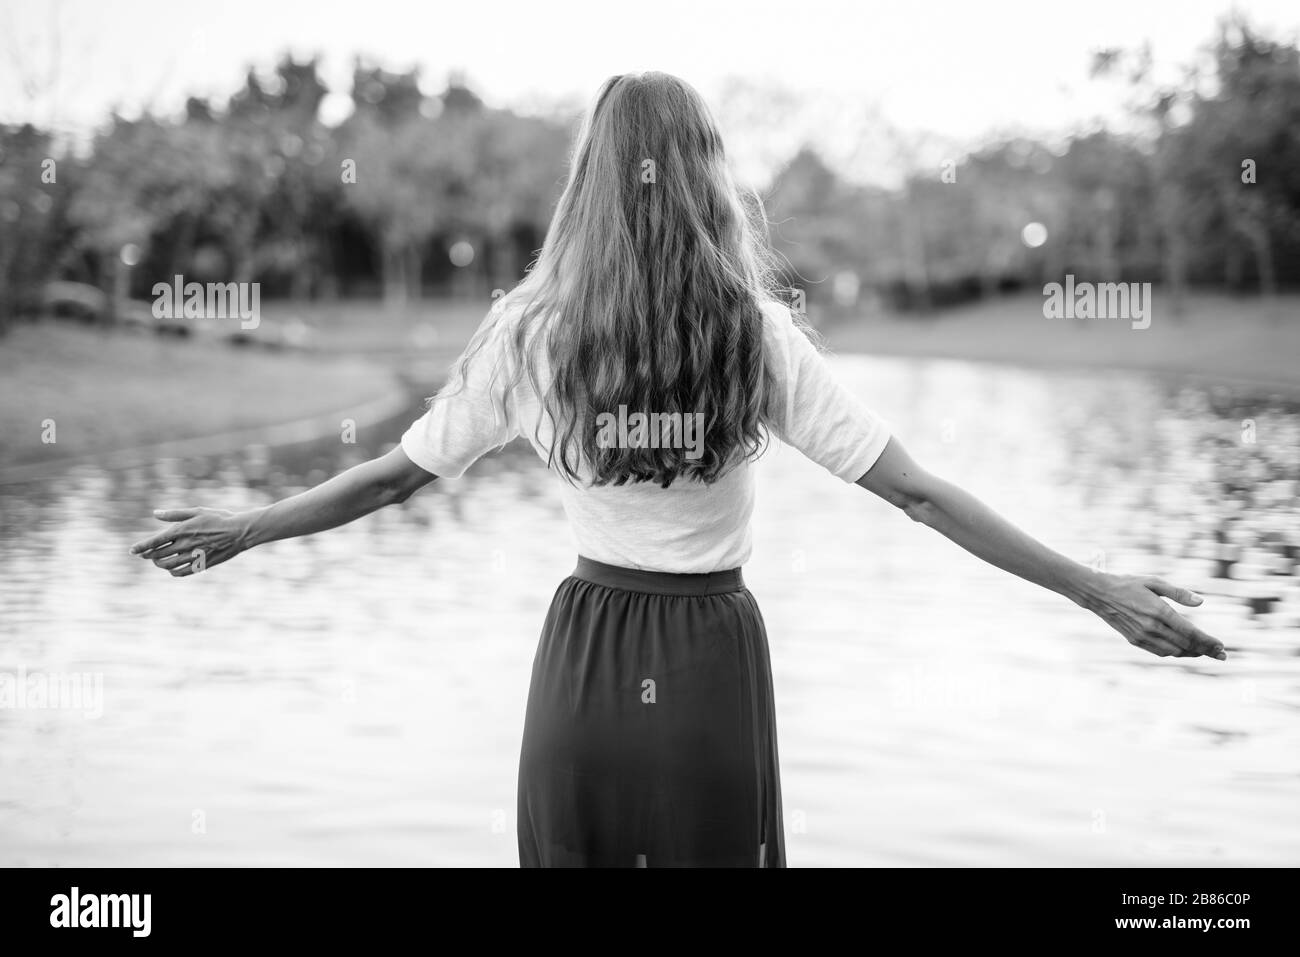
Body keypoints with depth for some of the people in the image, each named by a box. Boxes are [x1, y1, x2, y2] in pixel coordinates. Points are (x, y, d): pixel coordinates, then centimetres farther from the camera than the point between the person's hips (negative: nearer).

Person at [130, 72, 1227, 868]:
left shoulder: (529, 331, -7)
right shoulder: (759, 336, -9)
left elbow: (393, 476, 1)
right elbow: (917, 491, -11)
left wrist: (242, 529, 17)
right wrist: (1100, 591, -6)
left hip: (586, 660, 1)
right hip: (715, 663, -1)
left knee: (576, 851, 17)